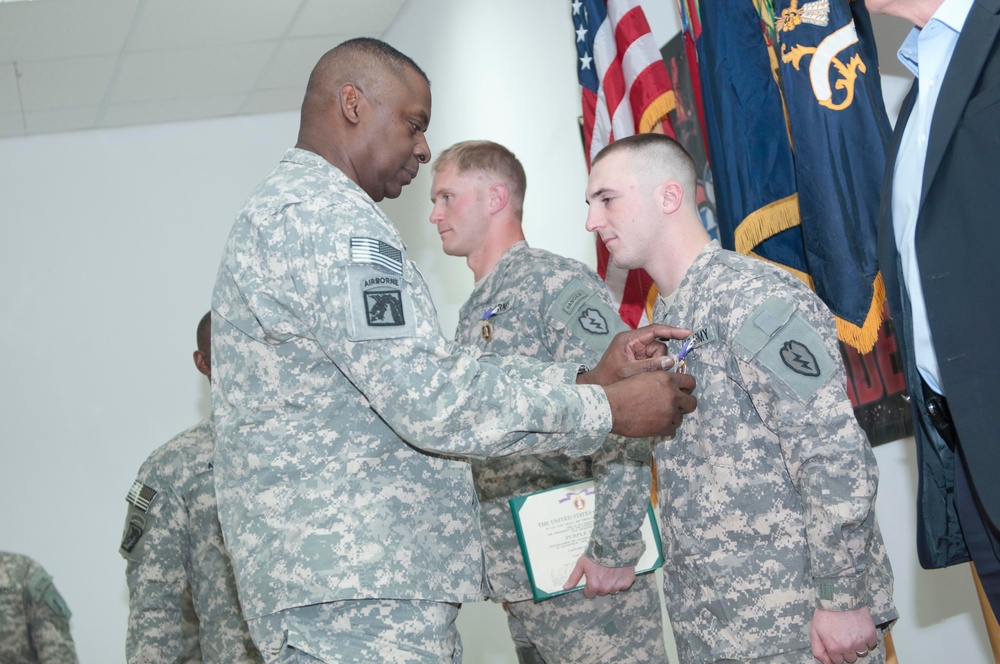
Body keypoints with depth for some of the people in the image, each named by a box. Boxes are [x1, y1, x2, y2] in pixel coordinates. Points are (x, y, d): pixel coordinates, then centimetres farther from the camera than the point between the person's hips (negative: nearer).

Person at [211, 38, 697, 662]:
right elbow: (433, 400, -22)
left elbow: (441, 371, 19)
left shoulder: (289, 211, 22)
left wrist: (590, 375, 10)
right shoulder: (325, 217, -13)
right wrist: (609, 409, -12)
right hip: (356, 596, -11)